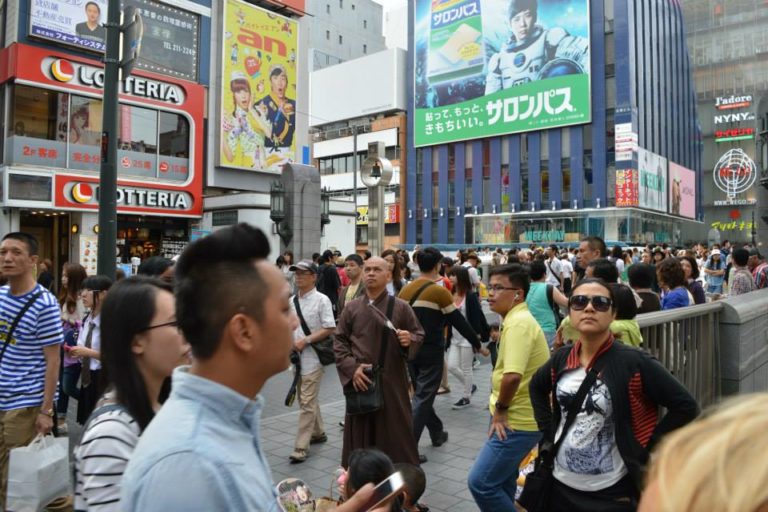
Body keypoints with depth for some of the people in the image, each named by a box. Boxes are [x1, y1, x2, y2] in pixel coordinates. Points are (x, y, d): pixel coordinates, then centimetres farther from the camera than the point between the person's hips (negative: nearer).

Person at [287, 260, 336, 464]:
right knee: (307, 400, 19)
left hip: (313, 357, -7)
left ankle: (301, 448, -2)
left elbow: (329, 329, -13)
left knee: (307, 403, -6)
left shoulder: (321, 300, -10)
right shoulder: (291, 301, 9)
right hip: (296, 357, 7)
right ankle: (318, 433, 37)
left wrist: (305, 340, -18)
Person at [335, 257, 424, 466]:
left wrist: (410, 340, -18)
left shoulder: (401, 307, -2)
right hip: (360, 381, 2)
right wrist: (351, 367, -9)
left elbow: (420, 335, 5)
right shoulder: (351, 308, 2)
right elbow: (339, 341, 4)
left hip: (392, 381, -1)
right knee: (361, 437, 10)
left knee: (396, 435, 6)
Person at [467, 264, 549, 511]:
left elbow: (512, 376, -33)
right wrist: (500, 406, 12)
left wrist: (500, 409, -17)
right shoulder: (515, 320, 11)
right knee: (502, 481, 20)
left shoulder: (519, 322, -22)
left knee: (481, 481, -7)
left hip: (518, 421, -10)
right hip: (516, 416, 10)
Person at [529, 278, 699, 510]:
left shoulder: (633, 362, -16)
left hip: (612, 492, -4)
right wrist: (549, 433, 6)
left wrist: (645, 452, -13)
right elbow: (537, 386, 16)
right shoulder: (562, 359, -2)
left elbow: (685, 406, -13)